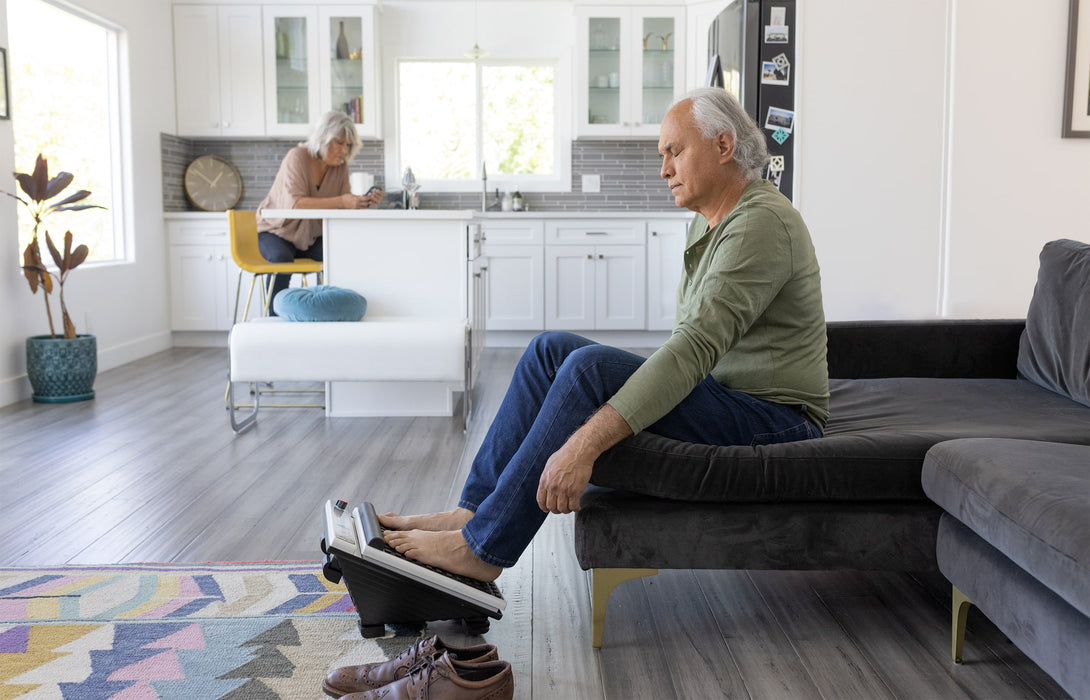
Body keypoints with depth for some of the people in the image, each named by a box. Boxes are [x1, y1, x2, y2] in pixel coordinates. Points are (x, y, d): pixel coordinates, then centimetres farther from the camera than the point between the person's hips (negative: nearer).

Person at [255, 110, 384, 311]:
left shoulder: (340, 166, -1)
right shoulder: (297, 157, -20)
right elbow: (295, 204, -33)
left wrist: (365, 201, -27)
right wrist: (340, 201, -42)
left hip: (312, 237, 5)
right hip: (277, 231, -4)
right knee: (282, 259, -36)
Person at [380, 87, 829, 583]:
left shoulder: (762, 221, -19)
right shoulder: (708, 223, 13)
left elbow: (696, 348, -30)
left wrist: (586, 443, -35)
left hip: (774, 419, -9)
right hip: (722, 395, 9)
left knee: (592, 367, -28)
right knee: (551, 349, -2)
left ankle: (482, 548, -20)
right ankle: (473, 512, -6)